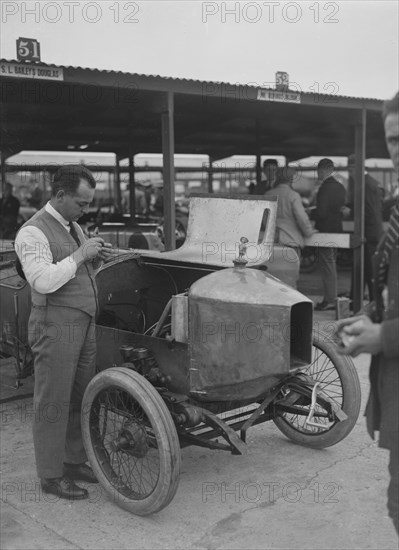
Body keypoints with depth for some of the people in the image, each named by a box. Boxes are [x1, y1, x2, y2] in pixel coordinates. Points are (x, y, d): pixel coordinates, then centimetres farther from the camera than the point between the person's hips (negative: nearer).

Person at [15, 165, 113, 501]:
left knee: (80, 397, 15)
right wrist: (80, 254, -20)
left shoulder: (74, 227, 15)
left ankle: (75, 461, 29)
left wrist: (97, 260, 3)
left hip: (84, 324, 8)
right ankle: (51, 476, 12)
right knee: (53, 403, 1)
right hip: (55, 327, -8)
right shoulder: (33, 232, -13)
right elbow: (44, 280, -24)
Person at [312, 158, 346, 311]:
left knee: (327, 266, -3)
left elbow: (321, 212, -24)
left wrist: (309, 213, -5)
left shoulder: (325, 188, -18)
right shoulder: (340, 187, 9)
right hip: (337, 229, 9)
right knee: (331, 265, 17)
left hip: (326, 231, -9)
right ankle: (332, 298, 23)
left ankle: (329, 300, 1)